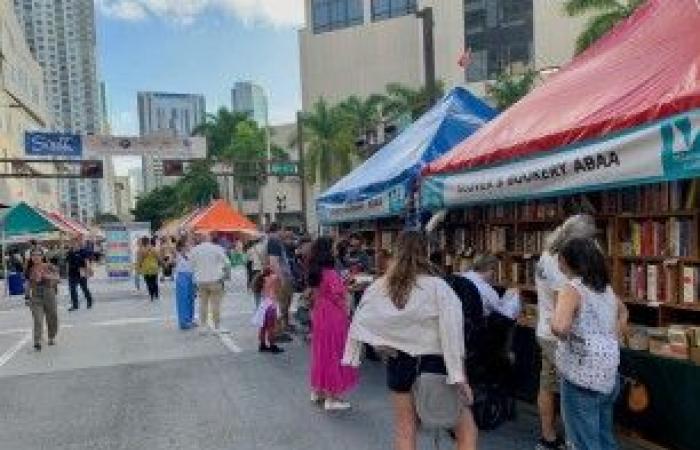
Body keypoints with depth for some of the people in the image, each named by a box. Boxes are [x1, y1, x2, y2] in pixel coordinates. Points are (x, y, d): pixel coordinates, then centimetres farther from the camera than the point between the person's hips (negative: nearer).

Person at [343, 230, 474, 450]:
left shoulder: (380, 287, -4)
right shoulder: (438, 287, -14)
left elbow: (360, 321, -1)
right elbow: (451, 332, -18)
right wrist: (459, 376, -16)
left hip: (400, 362, 3)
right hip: (435, 362, -3)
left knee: (405, 431, 16)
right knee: (465, 431, 14)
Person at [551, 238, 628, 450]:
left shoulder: (572, 289, -17)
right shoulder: (606, 288, 8)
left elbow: (559, 326, -34)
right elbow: (623, 312, 29)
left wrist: (567, 338, -13)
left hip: (583, 377, -8)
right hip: (608, 374, 8)